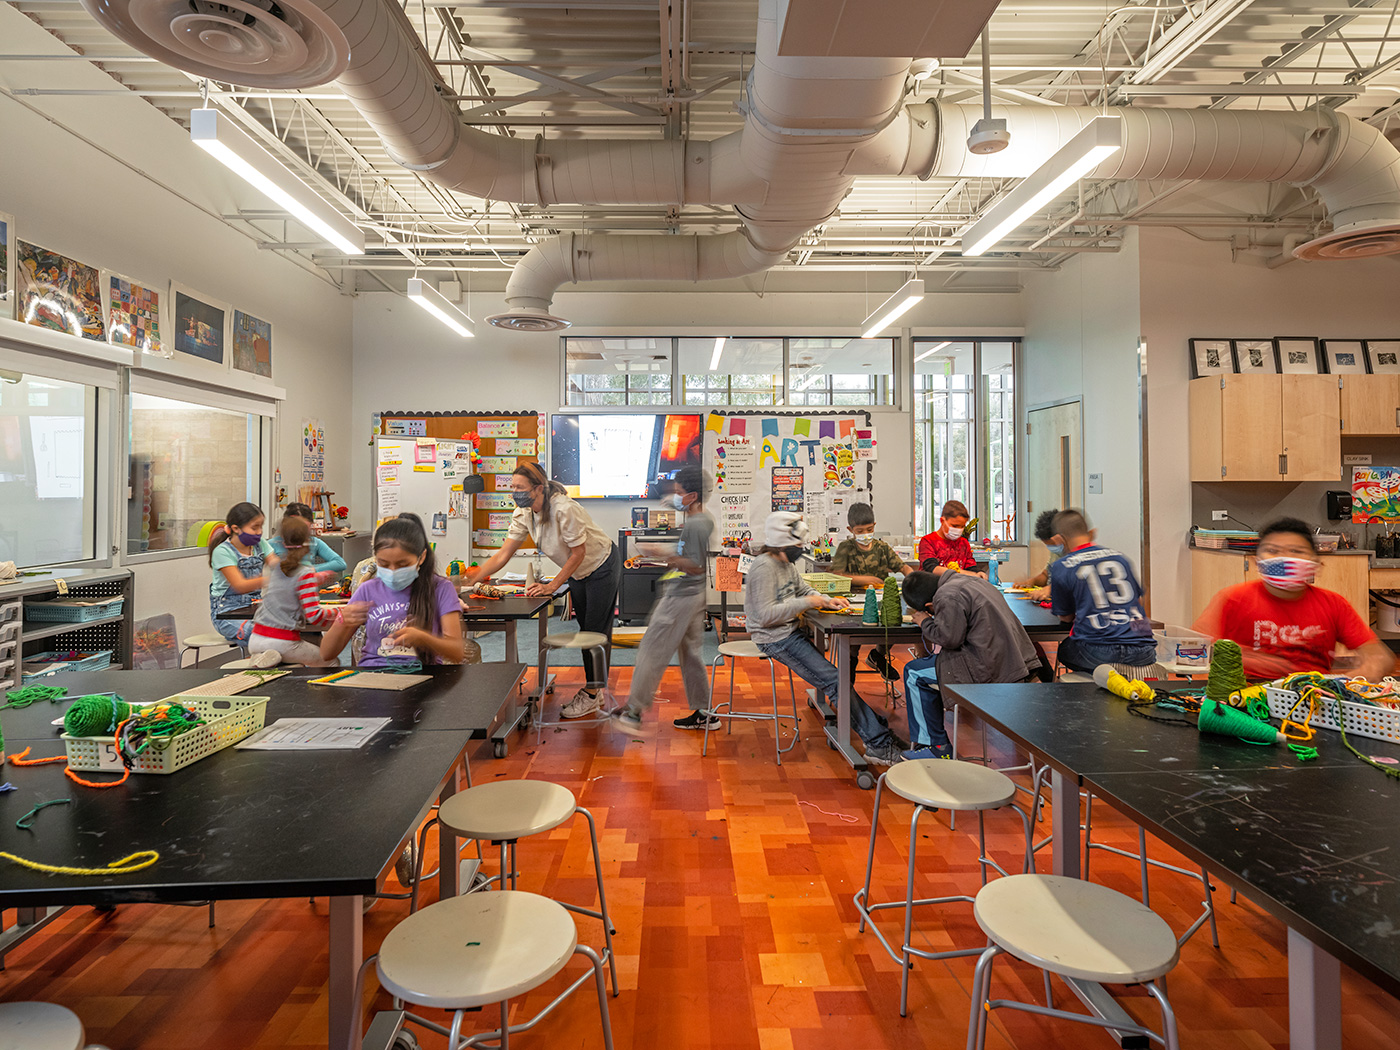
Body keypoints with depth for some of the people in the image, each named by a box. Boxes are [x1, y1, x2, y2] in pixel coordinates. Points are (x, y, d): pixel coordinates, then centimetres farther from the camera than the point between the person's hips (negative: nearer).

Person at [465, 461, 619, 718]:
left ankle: (590, 695, 9)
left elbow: (578, 553, -25)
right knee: (585, 630, 13)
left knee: (596, 632, -2)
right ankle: (593, 690, 25)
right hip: (578, 573, 8)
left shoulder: (564, 509, -34)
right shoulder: (523, 514, -11)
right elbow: (503, 554, -11)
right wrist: (472, 577, -22)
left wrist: (553, 586, -23)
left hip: (602, 567, -7)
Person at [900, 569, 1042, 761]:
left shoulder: (947, 598, -16)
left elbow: (949, 638, -18)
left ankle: (938, 746, 6)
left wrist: (925, 622, -1)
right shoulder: (964, 580, 14)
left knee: (914, 674, 0)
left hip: (989, 668, -10)